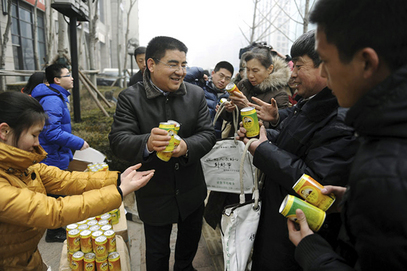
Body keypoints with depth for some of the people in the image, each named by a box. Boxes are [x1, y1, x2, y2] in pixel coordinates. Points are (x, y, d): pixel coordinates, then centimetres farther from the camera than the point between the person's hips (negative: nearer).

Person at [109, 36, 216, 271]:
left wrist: (187, 146, -31)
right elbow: (118, 141, -19)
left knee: (191, 240, 28)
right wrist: (146, 143, -41)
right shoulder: (130, 98, -13)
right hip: (154, 194, -3)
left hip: (192, 190, 4)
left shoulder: (196, 94, -4)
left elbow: (208, 134, -9)